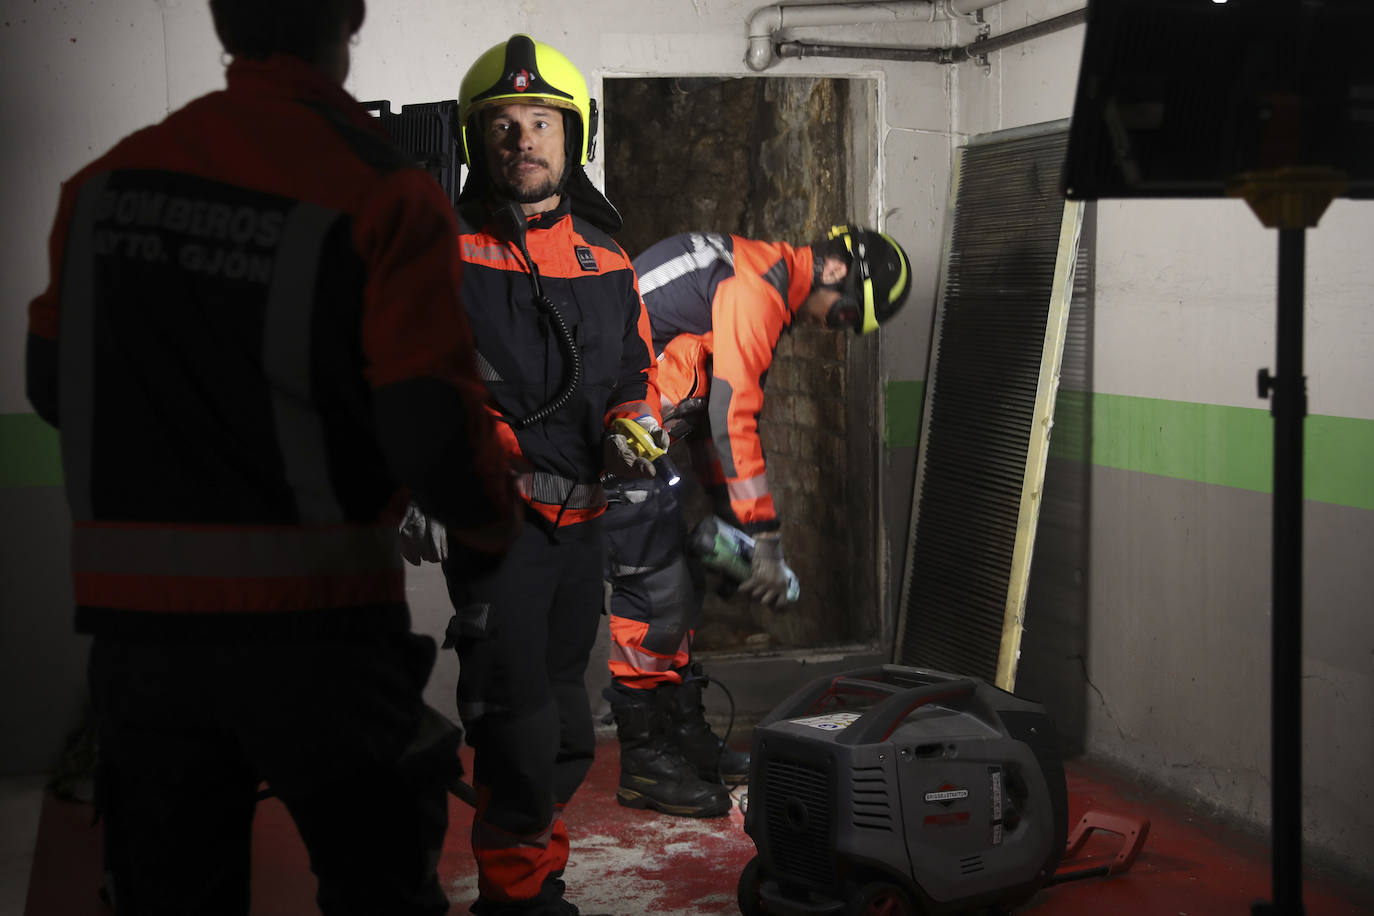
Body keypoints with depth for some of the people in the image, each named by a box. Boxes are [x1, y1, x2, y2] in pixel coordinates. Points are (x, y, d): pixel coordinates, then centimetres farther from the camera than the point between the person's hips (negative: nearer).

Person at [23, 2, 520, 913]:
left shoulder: (106, 181, 3)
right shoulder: (384, 195, -14)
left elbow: (54, 384, 12)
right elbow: (434, 428, -18)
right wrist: (494, 518, 3)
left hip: (135, 610, 5)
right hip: (315, 625, -4)